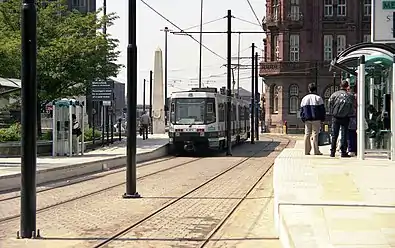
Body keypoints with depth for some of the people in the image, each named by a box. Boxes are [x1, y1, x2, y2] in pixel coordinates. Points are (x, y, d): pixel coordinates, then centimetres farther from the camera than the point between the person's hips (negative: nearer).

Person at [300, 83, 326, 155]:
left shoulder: (304, 98, 11)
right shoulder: (318, 98, -2)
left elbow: (301, 110, 12)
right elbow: (322, 110, -2)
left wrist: (303, 119, 16)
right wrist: (322, 119, 5)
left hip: (307, 119, 3)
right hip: (316, 119, -3)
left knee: (307, 135, 6)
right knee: (315, 134, -3)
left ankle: (307, 151, 6)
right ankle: (316, 151, -5)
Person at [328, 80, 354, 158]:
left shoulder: (334, 95, 1)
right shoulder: (349, 96, -3)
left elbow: (330, 106, 0)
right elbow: (352, 108, 0)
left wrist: (332, 114, 10)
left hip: (335, 117, 2)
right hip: (345, 118, -2)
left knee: (334, 135, 7)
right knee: (344, 135, 2)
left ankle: (332, 152, 7)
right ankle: (343, 152, 0)